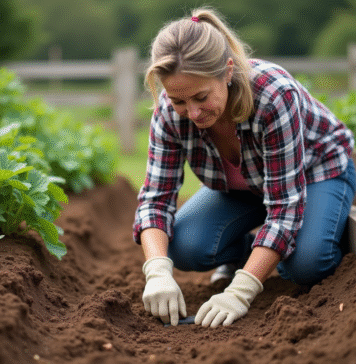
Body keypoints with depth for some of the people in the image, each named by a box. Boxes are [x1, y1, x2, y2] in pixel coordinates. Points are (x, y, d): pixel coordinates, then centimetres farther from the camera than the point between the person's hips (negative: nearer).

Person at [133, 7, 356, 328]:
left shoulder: (275, 96, -40)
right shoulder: (170, 112, -27)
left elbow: (284, 206, -38)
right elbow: (156, 198, -23)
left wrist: (240, 292, -45)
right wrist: (158, 272, -42)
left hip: (315, 169, -3)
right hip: (242, 186, 4)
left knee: (304, 265, -29)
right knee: (185, 248, -21)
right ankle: (248, 253, 11)